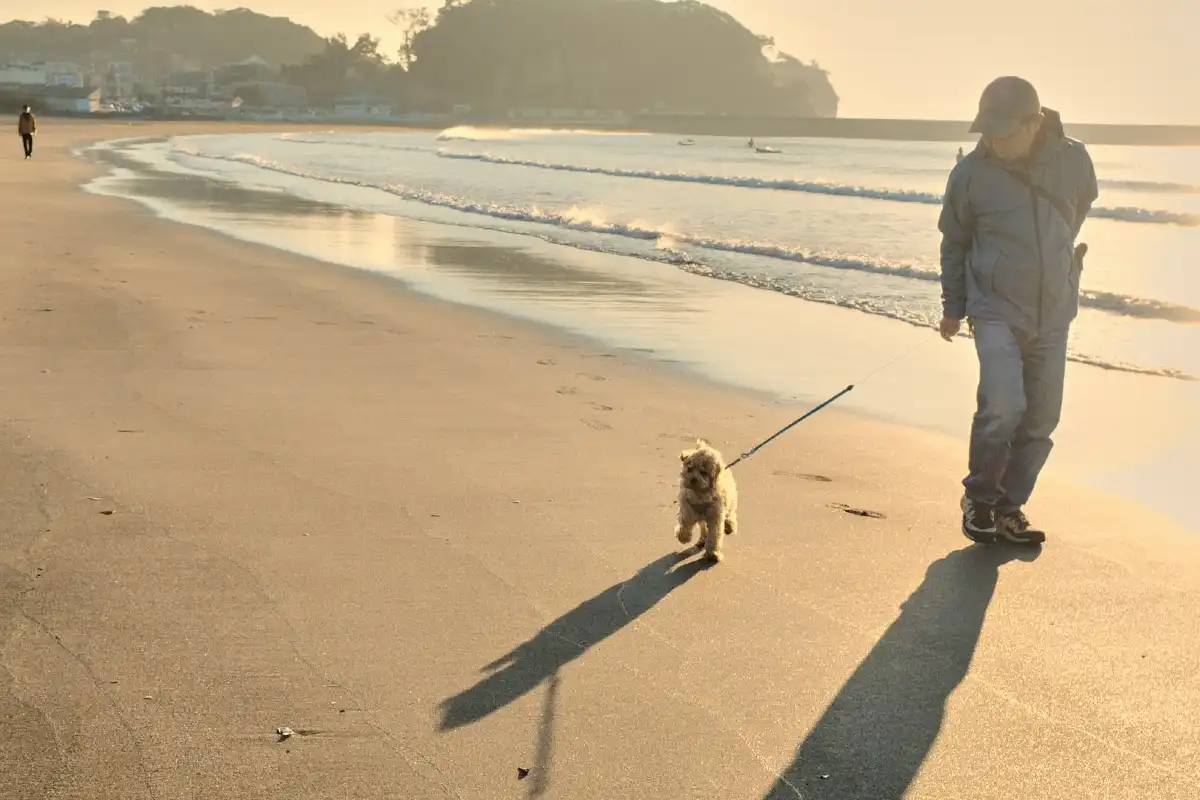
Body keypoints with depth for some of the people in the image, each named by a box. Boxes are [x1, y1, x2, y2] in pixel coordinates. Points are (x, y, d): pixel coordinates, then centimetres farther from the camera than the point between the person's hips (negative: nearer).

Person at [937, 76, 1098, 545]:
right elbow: (954, 242, 5)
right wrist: (953, 308, 8)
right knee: (1003, 405, -19)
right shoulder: (972, 172, -8)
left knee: (1041, 419, 6)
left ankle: (1010, 508, 21)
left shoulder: (1073, 161, -5)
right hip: (996, 309, -3)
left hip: (1053, 313, 3)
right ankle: (979, 499, 3)